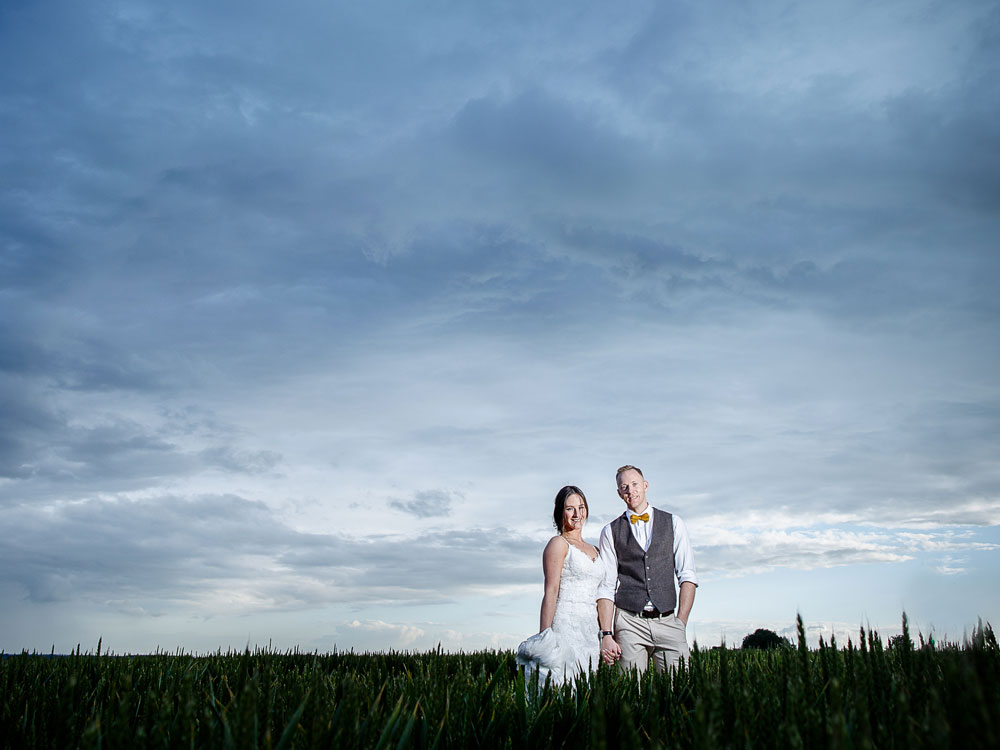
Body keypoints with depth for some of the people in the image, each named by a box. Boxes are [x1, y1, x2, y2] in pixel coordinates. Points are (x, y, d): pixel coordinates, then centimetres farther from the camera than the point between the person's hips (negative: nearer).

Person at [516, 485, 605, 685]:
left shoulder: (594, 550, 20)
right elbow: (551, 592, -10)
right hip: (565, 626, -7)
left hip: (590, 631, 7)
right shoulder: (559, 544, -2)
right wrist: (544, 637, -17)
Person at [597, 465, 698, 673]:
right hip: (629, 623, 0)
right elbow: (606, 587, 4)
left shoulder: (673, 523, 11)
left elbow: (687, 576, 6)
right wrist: (606, 634, -5)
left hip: (667, 620, 1)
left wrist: (681, 625, -3)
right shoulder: (611, 532, 9)